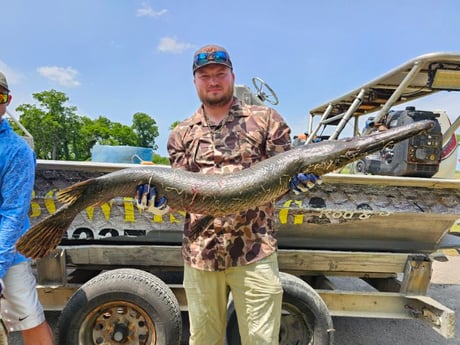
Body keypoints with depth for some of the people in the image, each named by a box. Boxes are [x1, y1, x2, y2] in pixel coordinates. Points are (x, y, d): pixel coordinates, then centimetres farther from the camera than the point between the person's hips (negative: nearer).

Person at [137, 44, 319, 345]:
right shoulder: (181, 134, 11)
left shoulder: (266, 119, 5)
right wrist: (161, 195, -11)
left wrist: (295, 178, -16)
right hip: (200, 253, 3)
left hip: (255, 251, -2)